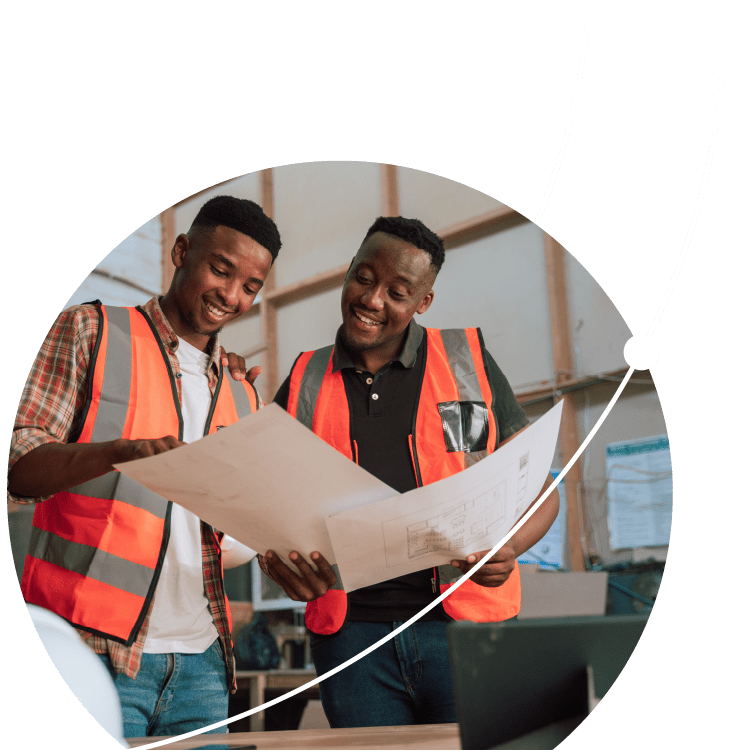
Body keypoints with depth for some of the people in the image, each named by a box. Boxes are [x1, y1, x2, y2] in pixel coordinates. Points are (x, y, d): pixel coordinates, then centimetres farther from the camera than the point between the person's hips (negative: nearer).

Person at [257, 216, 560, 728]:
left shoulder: (467, 359, 8)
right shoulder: (305, 384, 12)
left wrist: (509, 548, -13)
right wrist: (279, 560, -11)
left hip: (466, 626, -1)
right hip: (350, 632, 2)